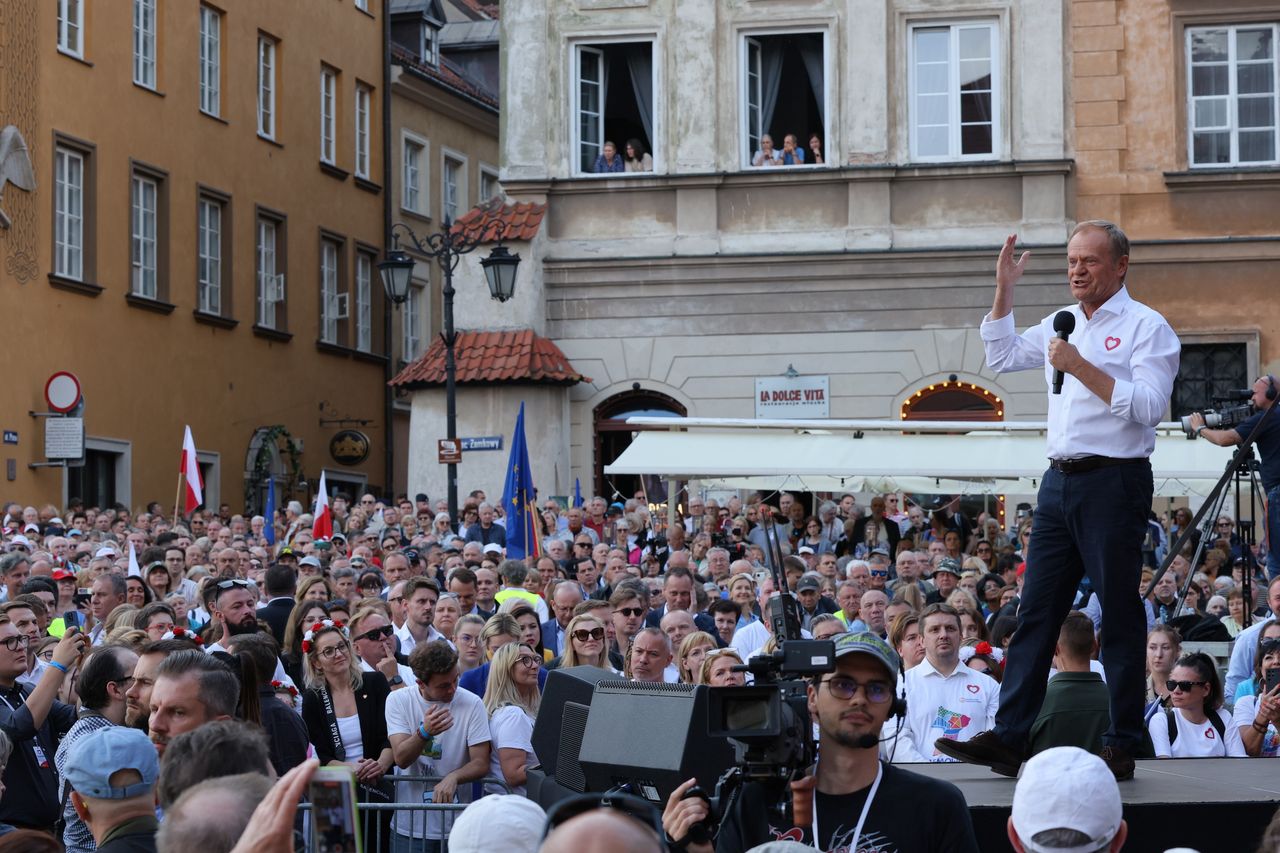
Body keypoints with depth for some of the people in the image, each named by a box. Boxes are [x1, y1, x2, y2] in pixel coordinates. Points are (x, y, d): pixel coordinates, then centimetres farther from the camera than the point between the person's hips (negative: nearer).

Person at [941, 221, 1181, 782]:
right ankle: (1007, 739, 3)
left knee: (1120, 618, -1)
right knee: (1035, 612, 3)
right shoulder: (1062, 324, 17)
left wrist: (1080, 367, -18)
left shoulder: (1146, 328, -4)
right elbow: (1000, 357, 27)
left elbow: (1147, 405, -16)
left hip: (1114, 483, -7)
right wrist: (1004, 289, 18)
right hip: (1060, 482, 7)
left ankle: (1122, 747, 4)